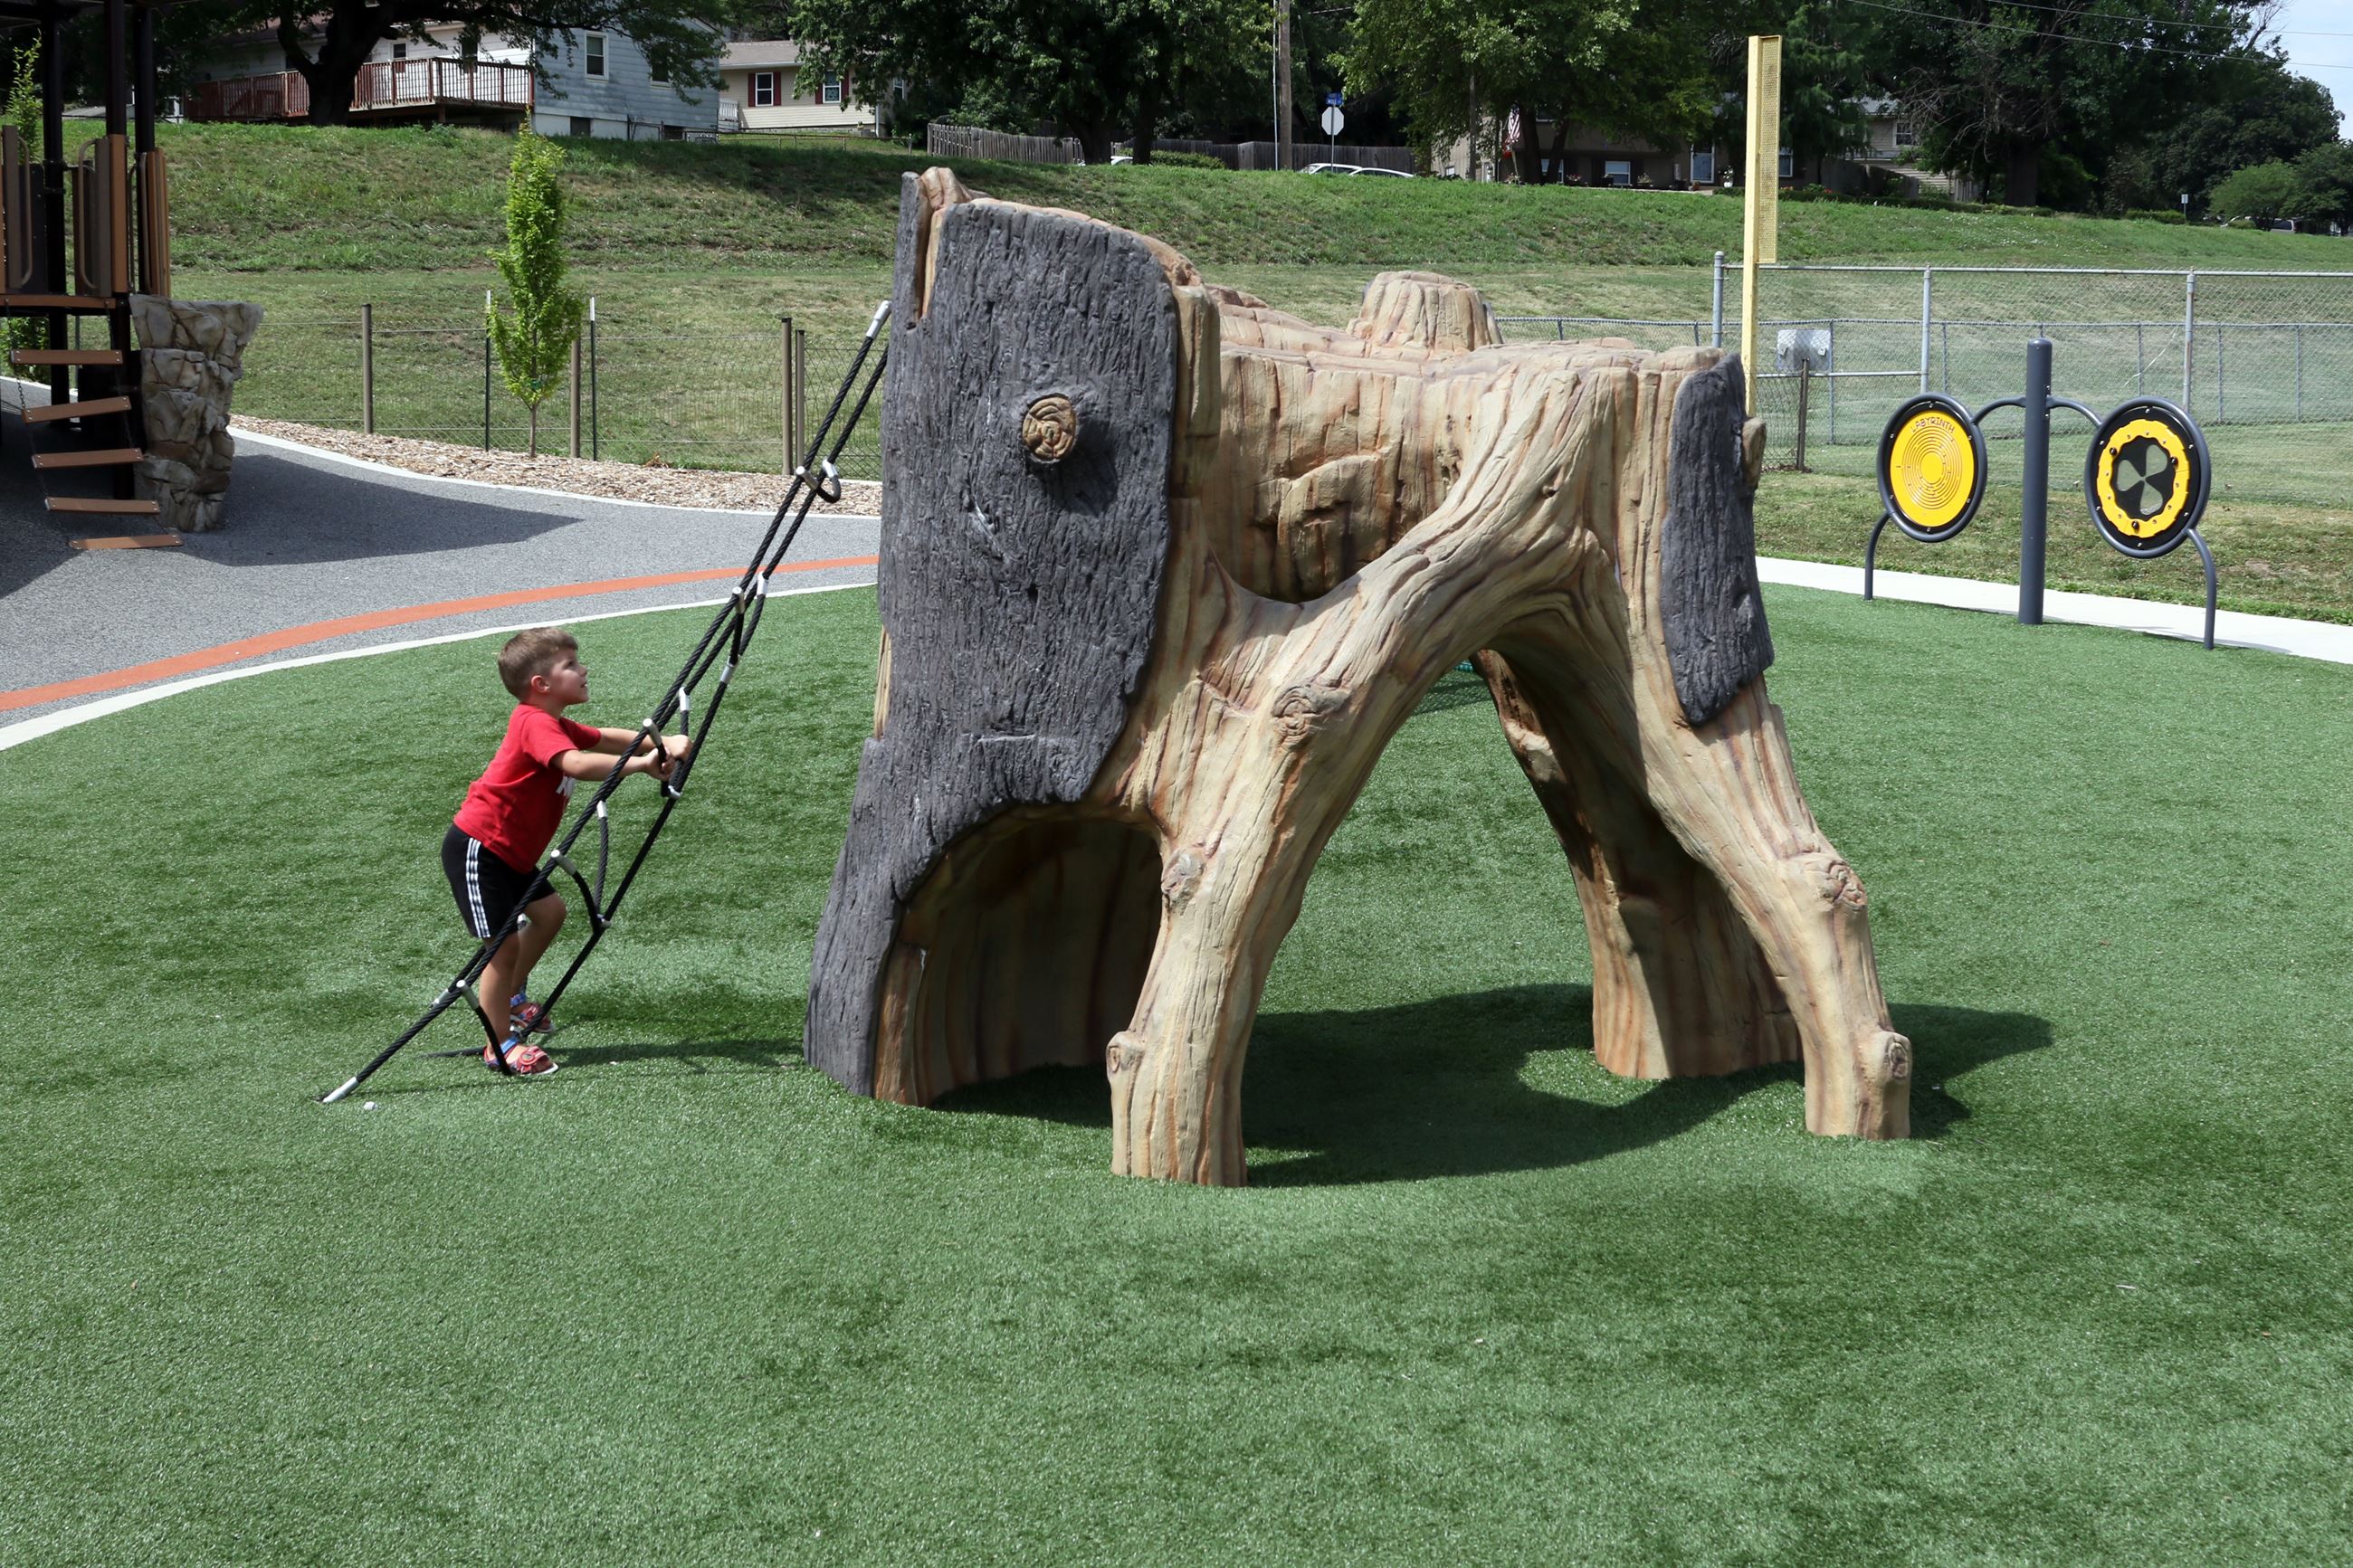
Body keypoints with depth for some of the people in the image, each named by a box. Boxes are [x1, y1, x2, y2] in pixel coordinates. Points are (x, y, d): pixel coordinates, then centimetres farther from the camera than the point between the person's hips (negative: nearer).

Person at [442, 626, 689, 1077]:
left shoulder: (555, 725, 10)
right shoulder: (535, 724, -23)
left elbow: (602, 738, 12)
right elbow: (577, 763, -39)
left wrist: (662, 744, -4)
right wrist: (640, 763, -34)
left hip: (511, 852, 11)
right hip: (476, 847, -11)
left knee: (549, 910, 20)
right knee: (503, 943, -8)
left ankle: (512, 998, 37)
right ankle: (500, 1046, 2)